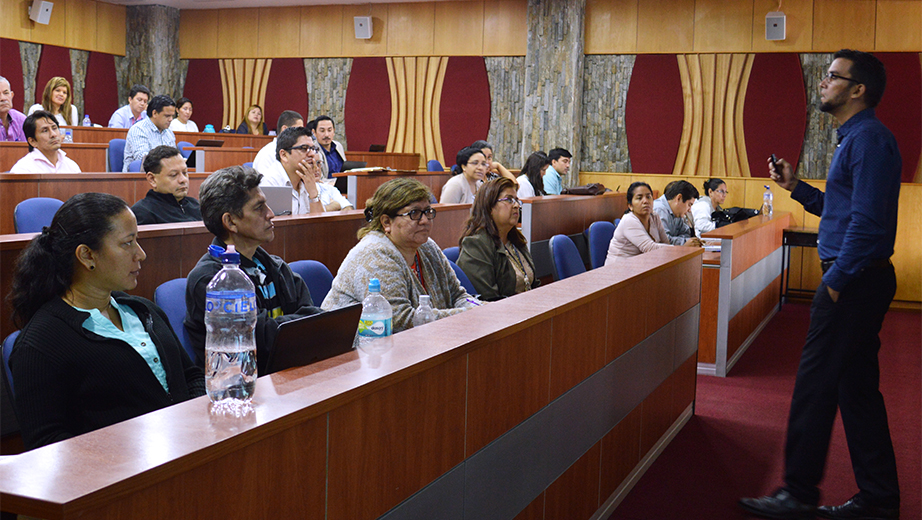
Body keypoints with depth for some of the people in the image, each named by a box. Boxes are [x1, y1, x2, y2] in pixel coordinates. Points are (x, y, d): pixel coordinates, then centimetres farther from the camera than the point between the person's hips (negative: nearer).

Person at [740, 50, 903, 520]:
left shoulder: (868, 139, -14)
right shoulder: (855, 137, 19)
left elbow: (867, 220, -22)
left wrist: (836, 280, -20)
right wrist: (796, 188, 16)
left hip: (853, 282, -11)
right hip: (857, 281, 11)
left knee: (815, 385, -4)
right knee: (857, 388, 13)